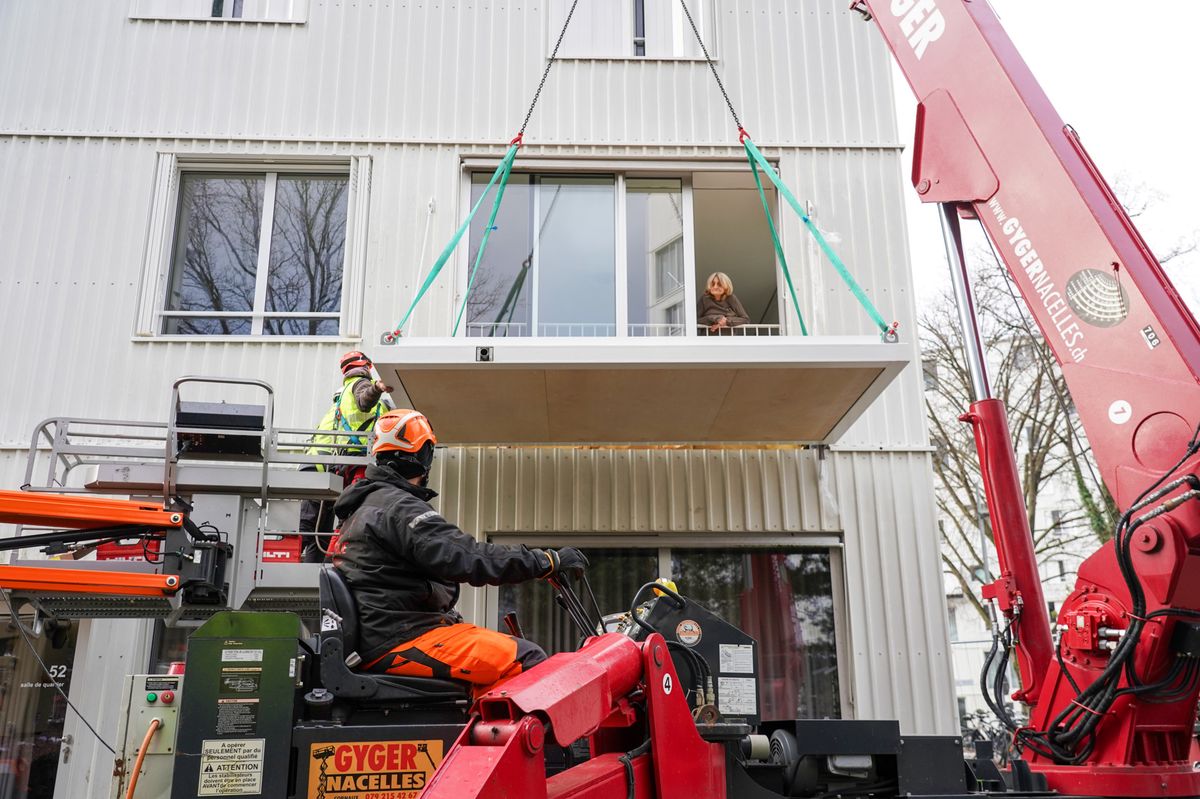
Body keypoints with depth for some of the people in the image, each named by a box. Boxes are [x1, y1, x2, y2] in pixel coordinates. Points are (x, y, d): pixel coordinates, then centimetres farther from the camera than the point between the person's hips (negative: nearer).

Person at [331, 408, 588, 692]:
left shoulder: (364, 505, 21)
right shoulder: (399, 508, -13)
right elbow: (467, 558, -22)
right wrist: (548, 561, -18)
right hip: (399, 640, -11)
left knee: (515, 650, 14)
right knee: (527, 660, -19)